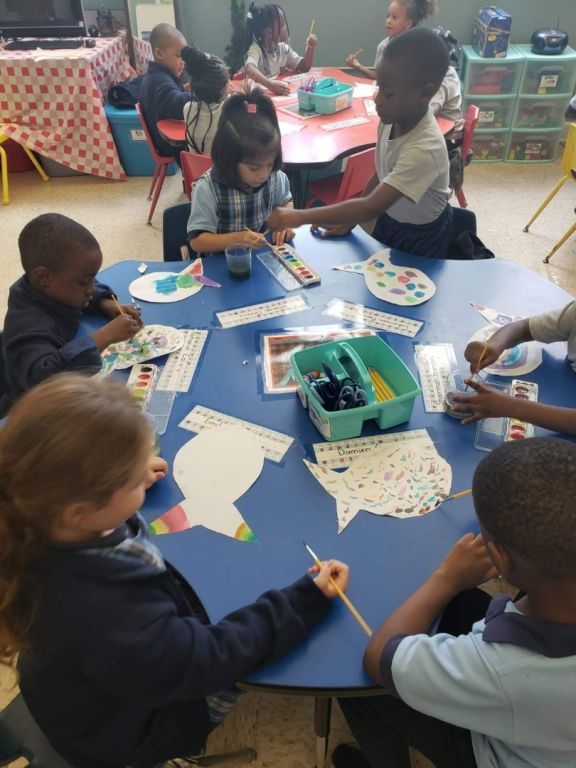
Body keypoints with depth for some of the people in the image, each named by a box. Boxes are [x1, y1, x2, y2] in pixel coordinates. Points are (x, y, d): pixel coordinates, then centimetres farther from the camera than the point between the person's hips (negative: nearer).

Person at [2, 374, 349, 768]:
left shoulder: (39, 532, -26)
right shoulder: (104, 615, -47)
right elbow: (210, 659, -32)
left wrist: (130, 479, -2)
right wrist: (308, 601, -25)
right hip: (131, 730, -5)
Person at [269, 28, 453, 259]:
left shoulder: (425, 149, -37)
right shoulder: (392, 118, -16)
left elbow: (370, 207, -41)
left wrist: (300, 217, -43)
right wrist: (350, 219, -1)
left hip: (420, 237, -6)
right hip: (389, 219, 6)